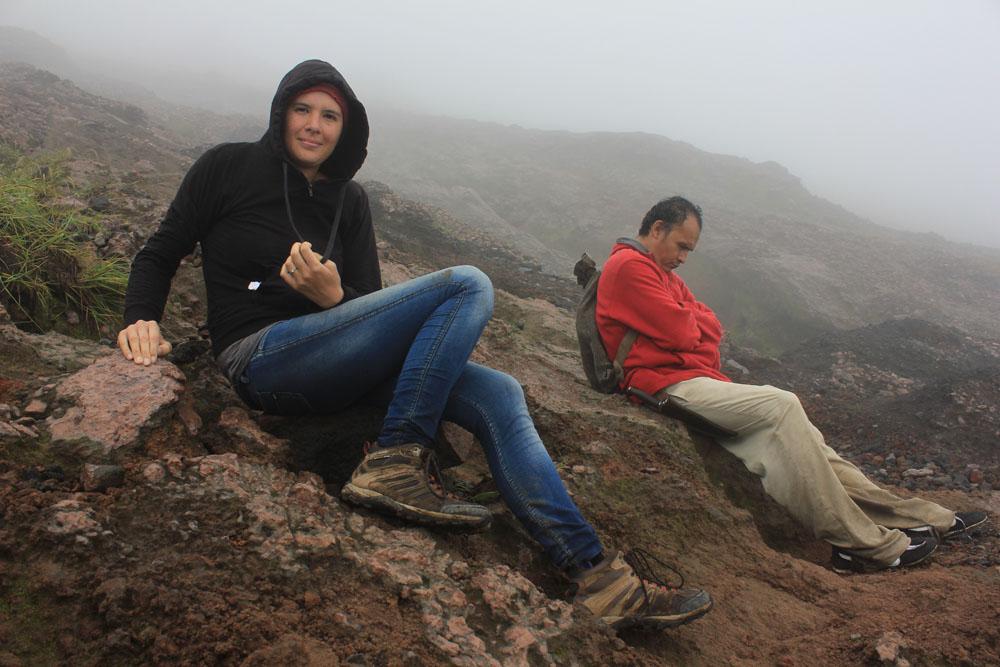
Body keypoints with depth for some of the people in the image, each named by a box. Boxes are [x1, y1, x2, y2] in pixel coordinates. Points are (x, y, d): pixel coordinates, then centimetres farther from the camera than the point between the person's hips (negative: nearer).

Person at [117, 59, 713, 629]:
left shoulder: (349, 201, 17)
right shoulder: (229, 166, 6)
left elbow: (369, 305, 10)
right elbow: (161, 254, 8)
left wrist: (334, 296, -14)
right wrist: (144, 320, -13)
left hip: (335, 366, 6)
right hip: (263, 358, -6)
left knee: (499, 394, -13)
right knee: (467, 285, -21)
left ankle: (597, 576, -14)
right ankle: (395, 464, -25)